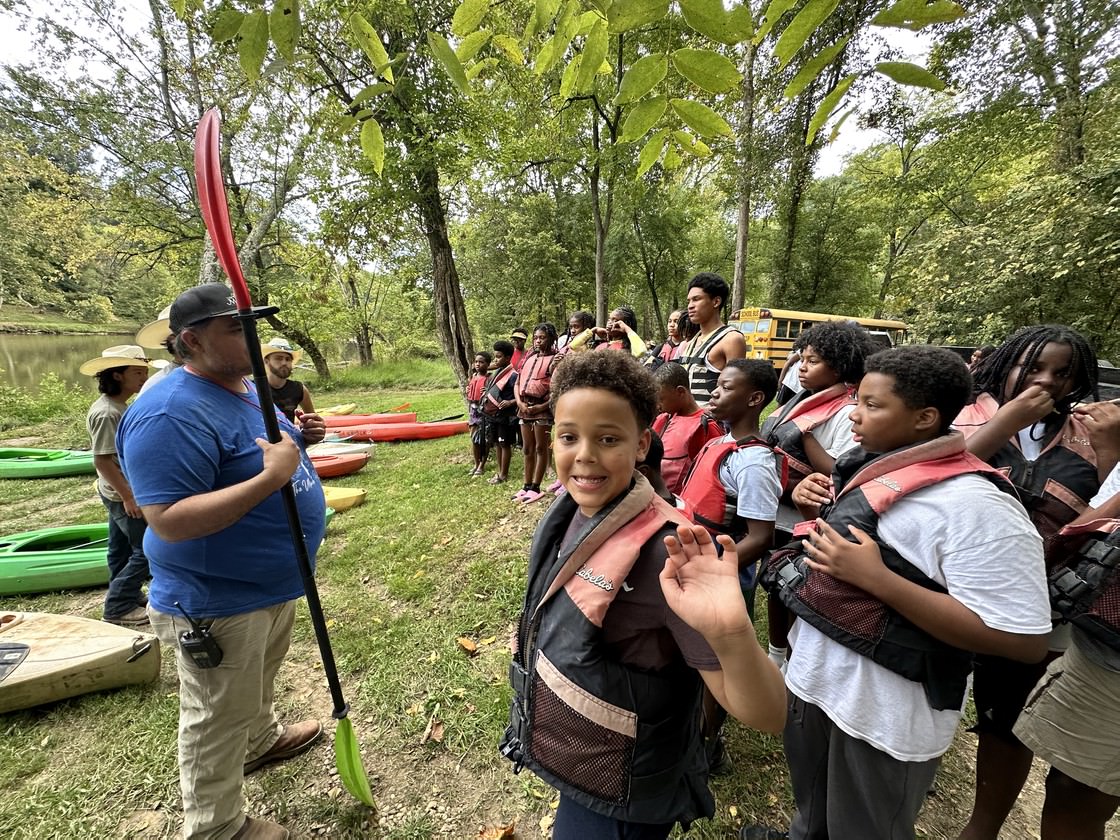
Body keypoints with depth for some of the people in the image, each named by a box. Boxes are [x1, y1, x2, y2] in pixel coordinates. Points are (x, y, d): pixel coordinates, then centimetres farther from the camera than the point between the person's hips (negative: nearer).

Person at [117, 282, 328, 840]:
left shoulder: (249, 389, 3)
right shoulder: (170, 415, -27)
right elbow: (169, 523, -31)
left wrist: (300, 439, -5)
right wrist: (269, 477, -37)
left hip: (273, 583, 9)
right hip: (219, 603, -9)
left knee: (260, 680, 33)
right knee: (219, 722, 14)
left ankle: (262, 740, 60)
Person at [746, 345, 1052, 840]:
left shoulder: (975, 504, -24)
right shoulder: (872, 466, 0)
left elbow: (1026, 642, -26)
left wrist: (875, 578, -31)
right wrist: (814, 508, -7)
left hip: (882, 717, -7)